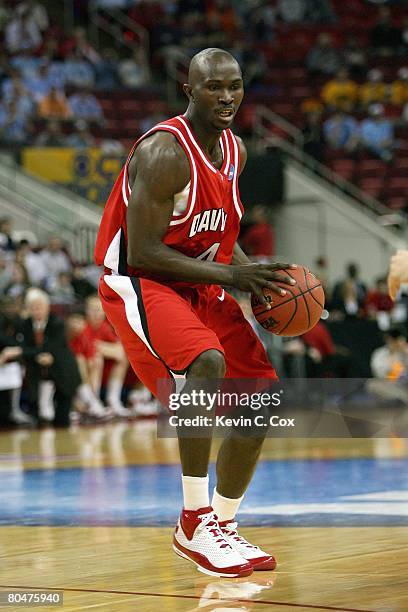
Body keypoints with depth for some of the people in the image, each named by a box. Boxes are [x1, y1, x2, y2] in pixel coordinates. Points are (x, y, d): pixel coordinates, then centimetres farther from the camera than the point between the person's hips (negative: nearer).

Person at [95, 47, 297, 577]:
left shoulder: (234, 151, 6)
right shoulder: (164, 152, -21)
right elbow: (143, 253, -24)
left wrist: (257, 279, 1)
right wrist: (229, 275, -25)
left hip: (202, 286, 9)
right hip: (139, 283, -9)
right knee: (207, 363, -35)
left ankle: (222, 526, 20)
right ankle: (193, 523, -24)